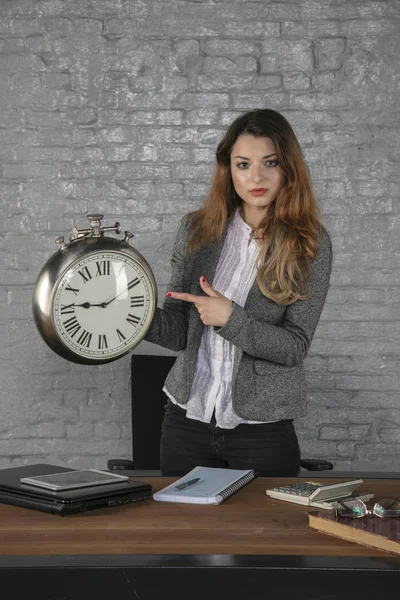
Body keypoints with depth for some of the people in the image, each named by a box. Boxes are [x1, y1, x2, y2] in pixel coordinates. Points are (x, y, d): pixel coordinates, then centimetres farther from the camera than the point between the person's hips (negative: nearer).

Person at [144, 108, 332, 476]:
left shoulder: (310, 243, -7)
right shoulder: (197, 230, 1)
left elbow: (295, 346, -10)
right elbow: (177, 331, 1)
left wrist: (230, 318, -21)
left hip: (263, 429, -2)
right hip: (187, 419, 3)